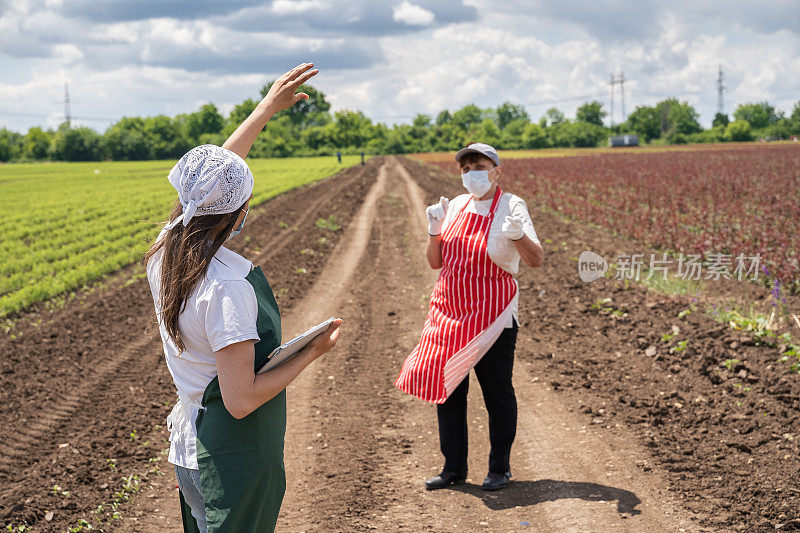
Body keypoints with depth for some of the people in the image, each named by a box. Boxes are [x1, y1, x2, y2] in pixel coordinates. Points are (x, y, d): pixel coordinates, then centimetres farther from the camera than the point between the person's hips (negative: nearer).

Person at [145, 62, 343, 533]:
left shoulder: (165, 255, -3)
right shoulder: (228, 288, -27)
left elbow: (213, 175, 11)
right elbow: (241, 401, -26)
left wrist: (269, 107, 19)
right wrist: (313, 352, -14)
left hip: (189, 442, 8)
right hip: (237, 456, -8)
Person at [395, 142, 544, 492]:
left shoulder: (511, 206, -7)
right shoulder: (456, 206, 8)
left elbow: (536, 260, -17)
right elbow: (435, 262, 11)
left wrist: (516, 234, -34)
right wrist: (434, 231, -6)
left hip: (492, 316, -5)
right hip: (449, 314, 6)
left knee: (497, 393, 3)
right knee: (447, 388, 8)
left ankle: (499, 468, 18)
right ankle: (454, 467, 21)